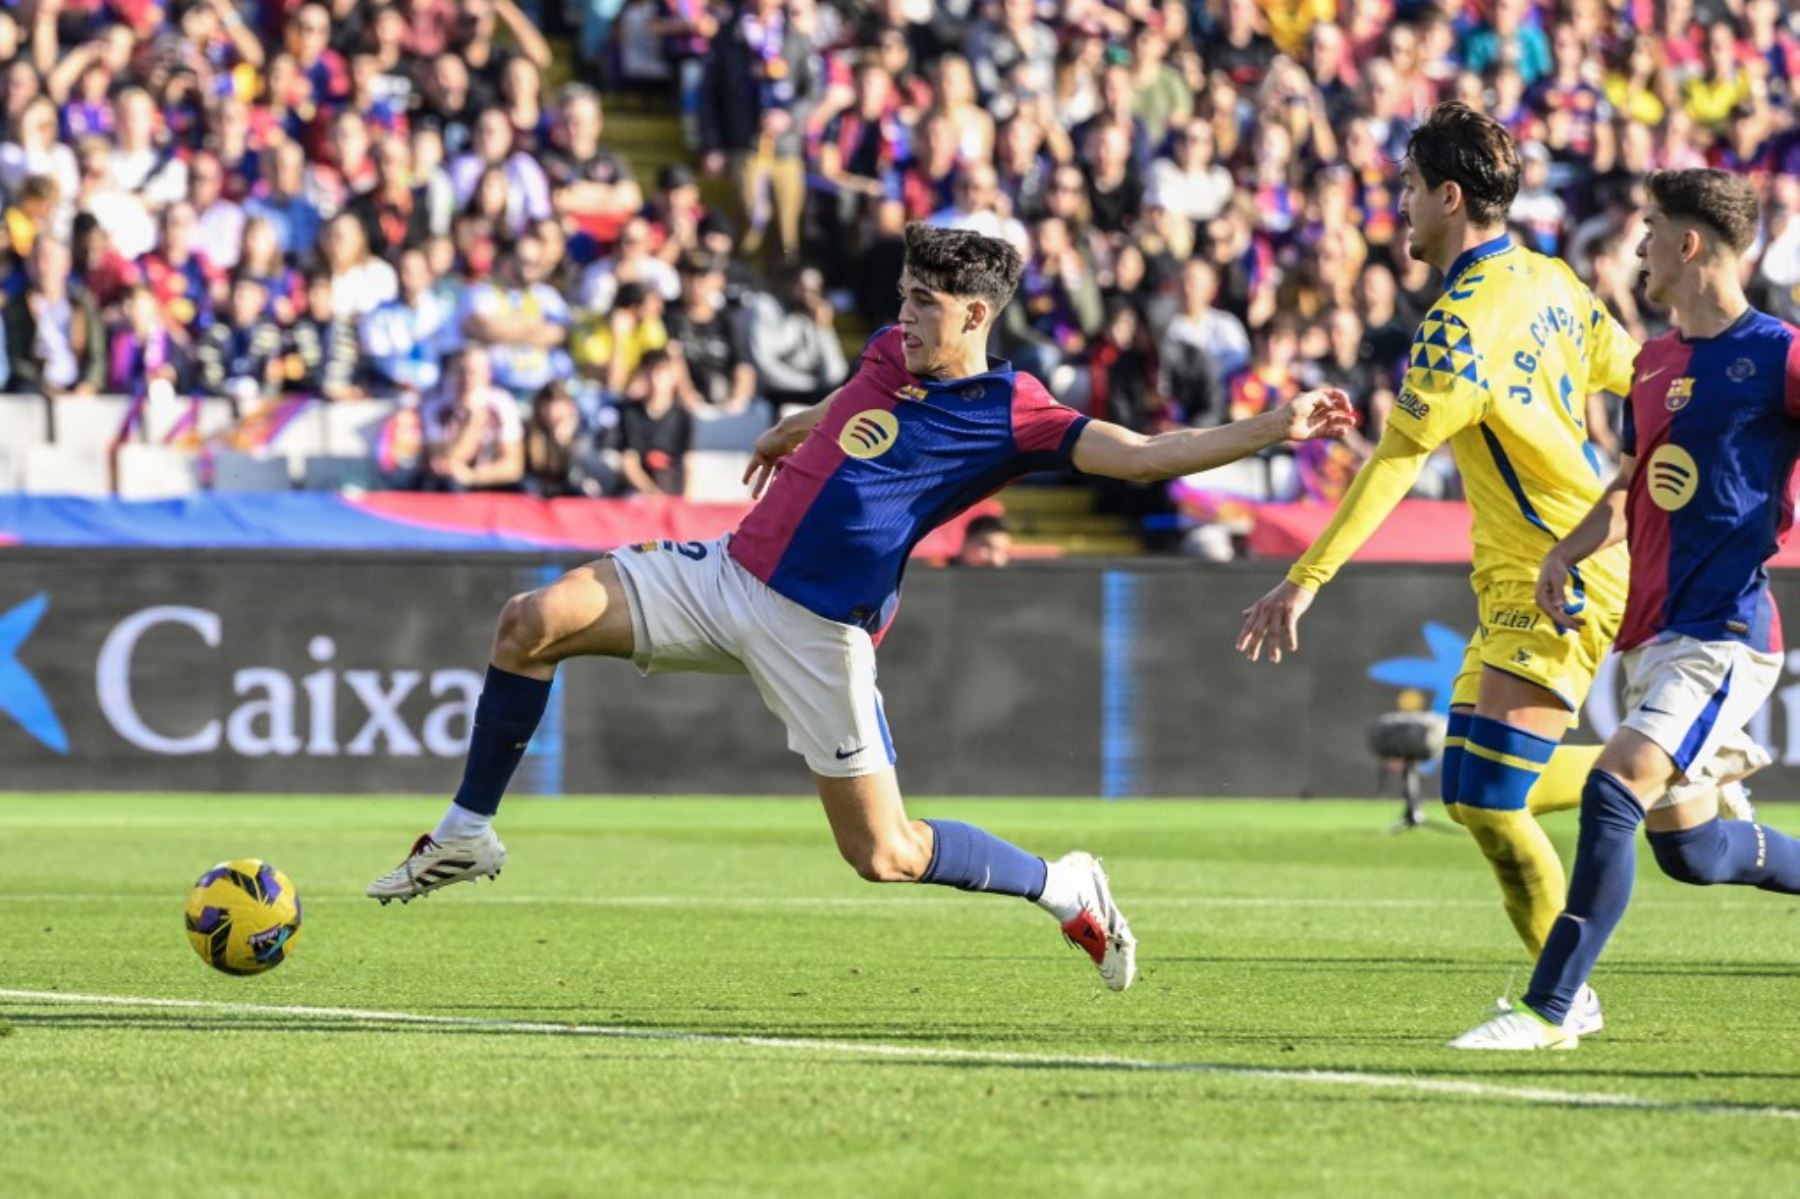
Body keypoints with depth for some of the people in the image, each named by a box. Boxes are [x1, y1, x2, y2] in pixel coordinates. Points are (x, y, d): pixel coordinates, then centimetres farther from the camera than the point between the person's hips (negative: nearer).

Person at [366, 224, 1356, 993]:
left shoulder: (1014, 417, -12)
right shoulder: (891, 353, 7)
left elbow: (1142, 456, -19)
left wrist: (1274, 429, -31)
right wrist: (793, 430, 50)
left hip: (818, 632, -6)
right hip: (725, 574, 6)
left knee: (885, 856, -5)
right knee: (533, 622, -11)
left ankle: (1067, 890, 21)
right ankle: (468, 833, 5)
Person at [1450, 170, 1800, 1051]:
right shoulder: (1656, 362, 15)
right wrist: (1567, 552, 8)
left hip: (1723, 632, -9)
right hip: (1655, 630, 9)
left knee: (1613, 791, -21)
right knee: (1687, 849, 13)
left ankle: (1549, 1012, -21)